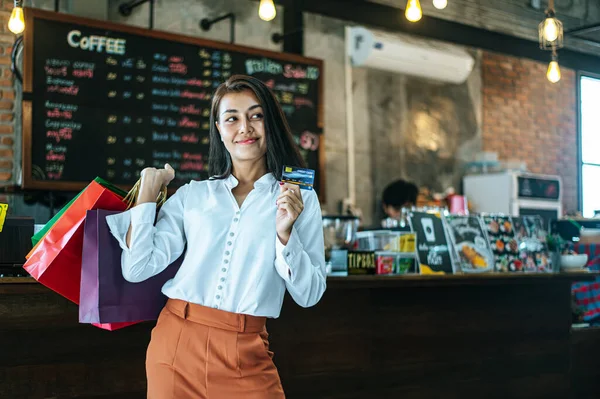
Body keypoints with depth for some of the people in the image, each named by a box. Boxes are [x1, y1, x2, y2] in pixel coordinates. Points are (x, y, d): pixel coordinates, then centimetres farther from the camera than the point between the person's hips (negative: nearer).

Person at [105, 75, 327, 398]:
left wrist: (285, 234, -15)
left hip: (246, 357, -1)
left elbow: (309, 295, -1)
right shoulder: (191, 195, 7)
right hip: (176, 343, 2)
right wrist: (148, 190, 4)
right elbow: (137, 268, -2)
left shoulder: (300, 199, 2)